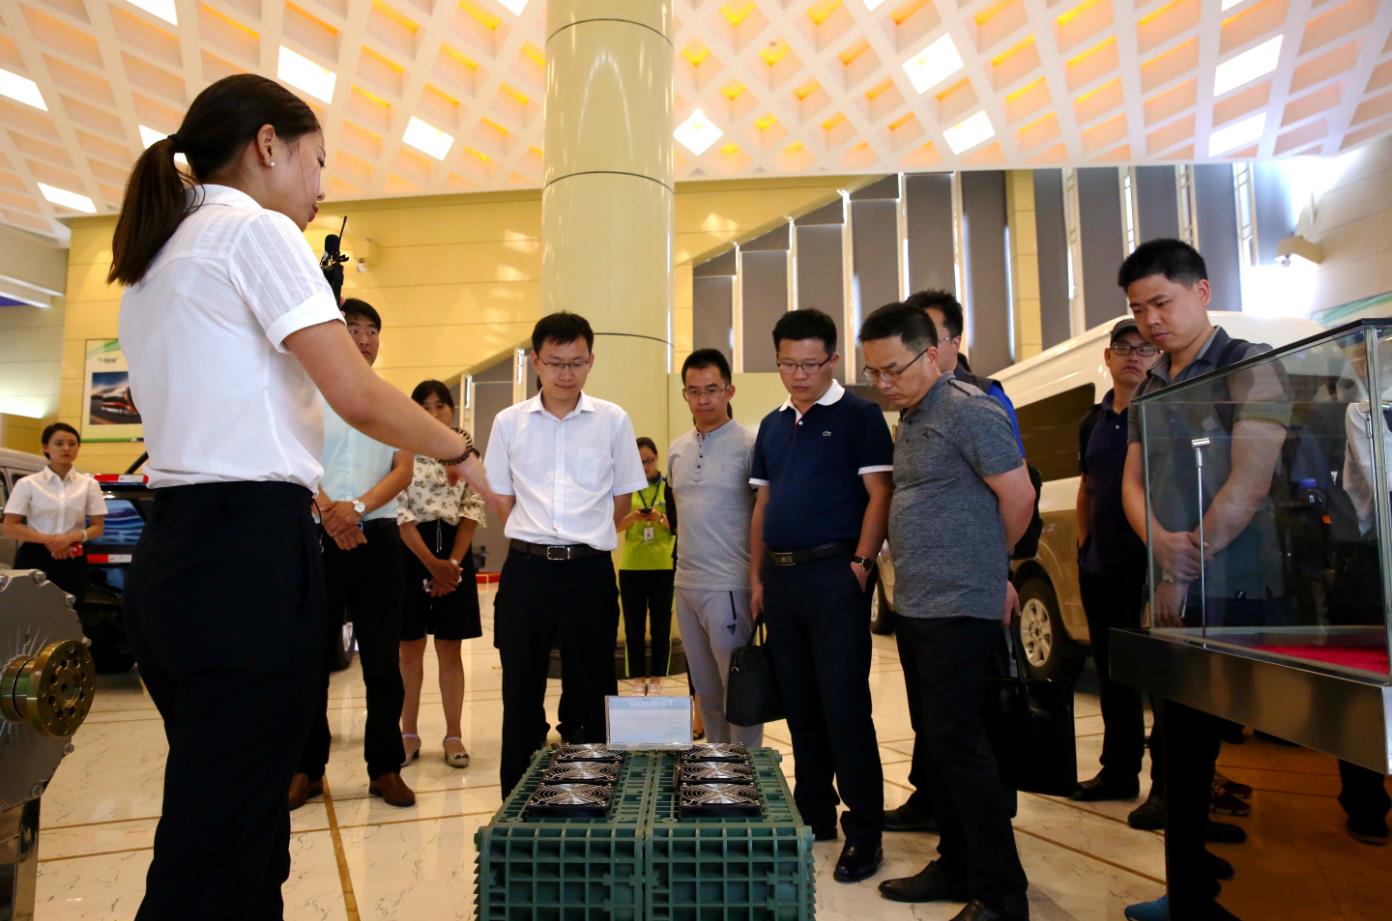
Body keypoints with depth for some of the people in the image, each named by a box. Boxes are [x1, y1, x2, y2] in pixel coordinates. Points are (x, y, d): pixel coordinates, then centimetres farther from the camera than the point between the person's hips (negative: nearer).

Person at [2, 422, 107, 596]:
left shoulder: (88, 485, 6)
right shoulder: (28, 484, 2)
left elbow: (98, 527, 5)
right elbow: (10, 527, -2)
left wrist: (70, 537, -14)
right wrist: (47, 539, -15)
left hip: (72, 561, 2)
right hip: (34, 559, -1)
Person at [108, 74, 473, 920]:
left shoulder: (152, 265, 21)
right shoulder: (256, 232, -5)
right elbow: (358, 396, -14)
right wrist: (463, 452, -1)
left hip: (172, 553, 9)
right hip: (250, 556, -9)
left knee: (223, 827, 15)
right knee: (217, 852, -3)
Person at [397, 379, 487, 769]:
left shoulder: (468, 453, 6)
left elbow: (473, 510, 1)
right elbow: (401, 513, -7)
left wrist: (452, 562, -10)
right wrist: (431, 563, -14)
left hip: (455, 551, 1)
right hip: (411, 552, -1)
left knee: (450, 650, 6)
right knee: (410, 648, 6)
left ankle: (454, 735, 13)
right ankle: (409, 733, 17)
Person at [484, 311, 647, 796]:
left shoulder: (613, 421, 2)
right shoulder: (509, 422, 5)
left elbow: (622, 500, 9)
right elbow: (502, 500, 11)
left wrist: (583, 540, 9)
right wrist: (534, 542, 8)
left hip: (590, 570, -1)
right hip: (526, 570, 1)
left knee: (593, 693, 8)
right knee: (521, 692, 10)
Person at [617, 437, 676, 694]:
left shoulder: (670, 486, 1)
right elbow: (615, 525, 0)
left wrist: (661, 519, -20)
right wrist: (633, 517, -19)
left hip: (663, 566, -1)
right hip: (631, 566, 1)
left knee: (660, 626, 3)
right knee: (634, 627, 5)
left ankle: (656, 680, 13)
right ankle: (639, 680, 15)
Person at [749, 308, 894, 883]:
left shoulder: (858, 416, -3)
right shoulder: (772, 425, 15)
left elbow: (879, 495, -9)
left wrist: (861, 564, -16)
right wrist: (757, 576, 12)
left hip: (834, 573, -6)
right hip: (780, 576, 7)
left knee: (844, 705, -4)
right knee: (799, 704, 13)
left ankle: (864, 832, 9)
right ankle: (813, 815, 27)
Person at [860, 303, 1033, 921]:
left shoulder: (968, 411, -12)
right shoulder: (910, 419, 14)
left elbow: (1018, 495, -12)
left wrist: (989, 565, 3)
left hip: (957, 609, -9)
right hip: (916, 607, 9)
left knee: (956, 742, -4)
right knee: (937, 741, 15)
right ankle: (956, 867, 29)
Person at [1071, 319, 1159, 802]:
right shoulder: (1093, 421, 14)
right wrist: (1084, 541, 13)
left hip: (1150, 564, -7)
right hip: (1099, 568, 7)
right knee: (1112, 671, 15)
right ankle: (1118, 770, 28)